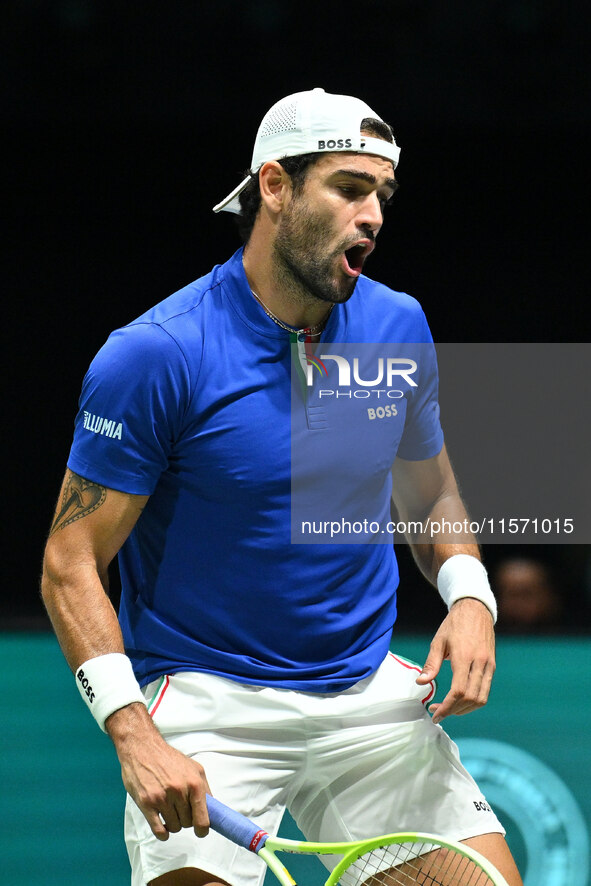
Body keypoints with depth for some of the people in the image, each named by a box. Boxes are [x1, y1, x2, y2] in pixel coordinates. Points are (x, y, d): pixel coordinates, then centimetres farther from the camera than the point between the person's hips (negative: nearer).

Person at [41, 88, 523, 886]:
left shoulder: (399, 326, 4)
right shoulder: (154, 356, -13)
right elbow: (71, 564, -11)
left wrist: (469, 596, -2)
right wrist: (134, 736, -23)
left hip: (370, 694, 5)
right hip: (207, 699, -4)